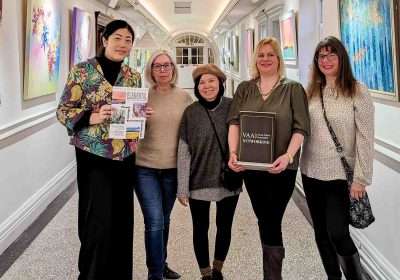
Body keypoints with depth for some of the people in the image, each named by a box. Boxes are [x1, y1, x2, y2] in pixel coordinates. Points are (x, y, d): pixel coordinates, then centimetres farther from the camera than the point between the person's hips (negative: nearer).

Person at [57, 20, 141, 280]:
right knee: (98, 221, -4)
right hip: (94, 155, -5)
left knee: (122, 219, 11)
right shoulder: (83, 71, -5)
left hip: (125, 156, 5)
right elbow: (63, 111, -7)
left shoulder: (133, 76, 10)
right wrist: (93, 117, -22)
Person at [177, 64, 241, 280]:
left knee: (224, 226, 14)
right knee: (201, 228, 10)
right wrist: (182, 188, -7)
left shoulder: (233, 107, -4)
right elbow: (183, 151, -5)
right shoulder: (190, 113, -5)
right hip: (199, 182, -1)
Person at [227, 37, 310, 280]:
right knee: (265, 222, 14)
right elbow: (234, 122, 1)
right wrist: (233, 153, -14)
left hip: (281, 168, -3)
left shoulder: (293, 89, 1)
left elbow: (300, 128, -7)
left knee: (271, 222, -1)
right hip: (251, 166, 4)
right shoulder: (244, 89, 10)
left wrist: (287, 155, -22)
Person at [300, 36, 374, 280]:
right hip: (312, 173, 5)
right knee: (321, 233, 13)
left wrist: (361, 178, -13)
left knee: (338, 234, -7)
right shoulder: (312, 92, 8)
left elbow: (365, 138, -10)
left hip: (340, 175, -5)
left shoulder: (357, 91, -8)